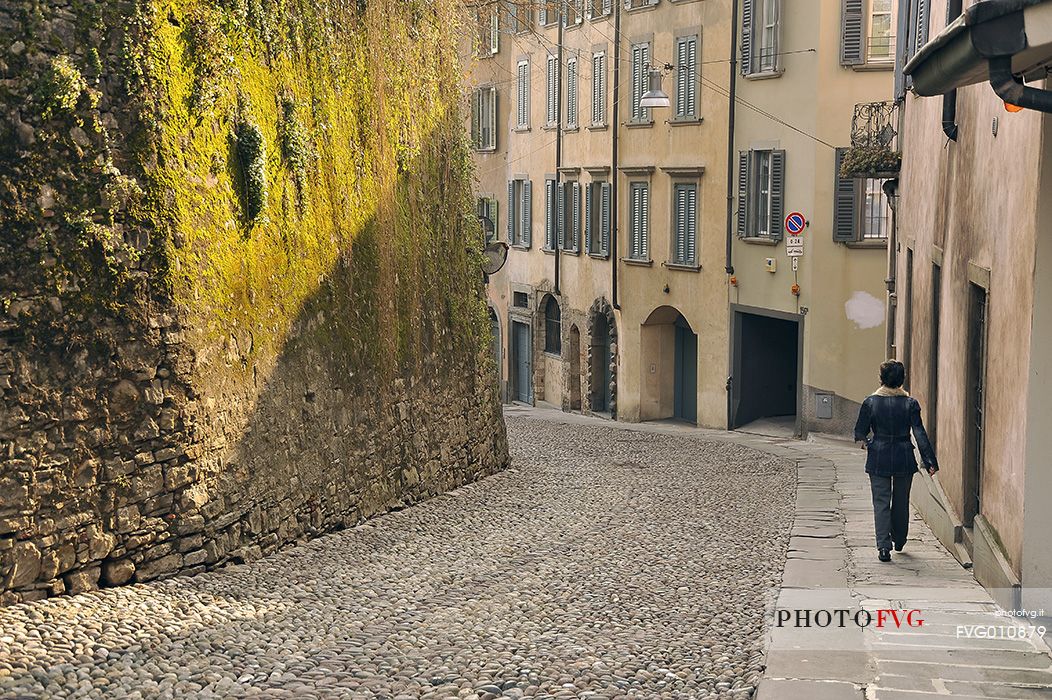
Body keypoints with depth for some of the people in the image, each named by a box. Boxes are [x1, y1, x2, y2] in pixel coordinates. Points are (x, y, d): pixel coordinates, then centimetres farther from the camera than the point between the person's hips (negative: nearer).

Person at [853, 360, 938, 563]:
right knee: (901, 501, 17)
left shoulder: (870, 402, -8)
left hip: (878, 458, -1)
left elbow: (860, 432, -2)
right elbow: (920, 434, -8)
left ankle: (884, 546, -10)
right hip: (904, 458, 1)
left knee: (881, 502, 2)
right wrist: (930, 461, -5)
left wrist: (864, 442, 20)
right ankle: (899, 540, 33)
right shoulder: (910, 403, -7)